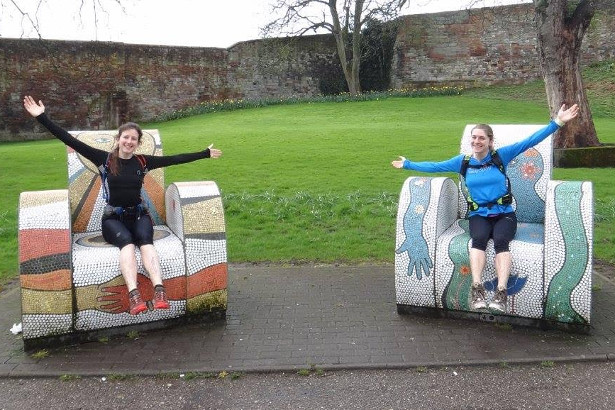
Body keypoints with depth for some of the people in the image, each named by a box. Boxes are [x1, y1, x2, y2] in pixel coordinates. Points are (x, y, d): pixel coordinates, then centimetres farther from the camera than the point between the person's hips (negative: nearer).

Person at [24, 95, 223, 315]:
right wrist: (42, 117, -8)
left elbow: (175, 159, 11)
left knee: (145, 241, -31)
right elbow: (71, 141, -4)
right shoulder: (104, 159, 1)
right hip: (113, 218, -1)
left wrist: (205, 153, 14)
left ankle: (159, 292, -50)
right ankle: (134, 295, -51)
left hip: (138, 215, 2)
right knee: (127, 242, -33)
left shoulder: (143, 161, 7)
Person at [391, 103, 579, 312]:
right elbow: (435, 166, 19)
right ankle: (477, 289, -43)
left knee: (500, 240, -33)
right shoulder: (463, 161, 10)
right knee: (479, 238, -33)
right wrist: (408, 164, 21)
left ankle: (501, 292, -44)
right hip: (478, 215, 1)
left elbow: (529, 141, 0)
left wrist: (556, 123, -7)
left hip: (504, 214, -1)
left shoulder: (501, 156, 5)